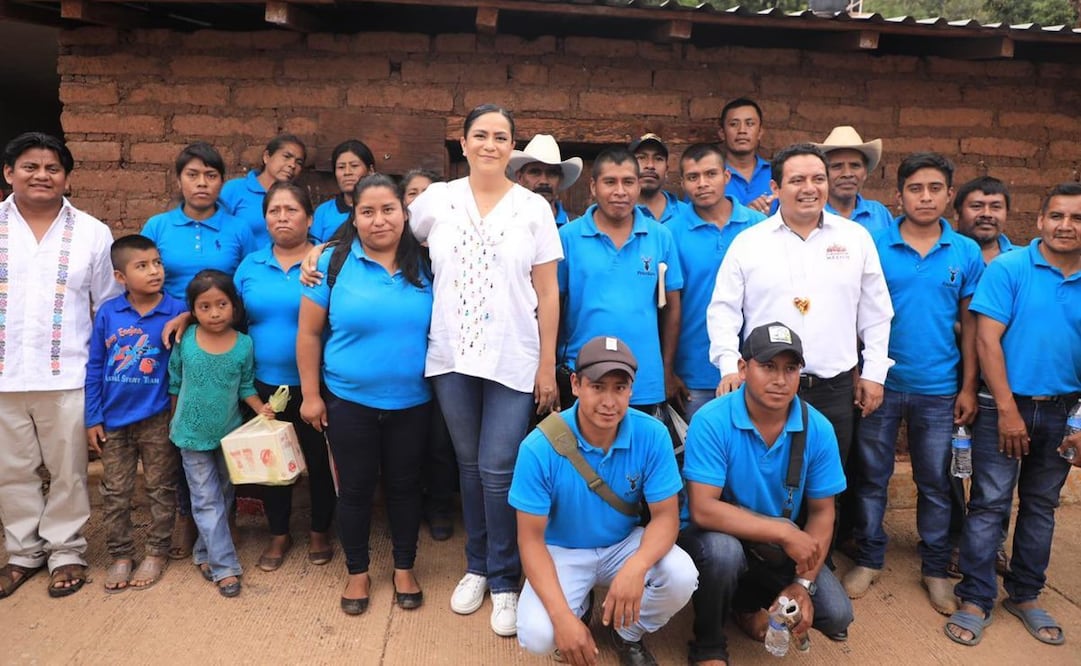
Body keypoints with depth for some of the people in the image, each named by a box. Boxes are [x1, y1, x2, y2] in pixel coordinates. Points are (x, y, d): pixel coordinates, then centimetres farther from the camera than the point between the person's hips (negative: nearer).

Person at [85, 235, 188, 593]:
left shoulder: (177, 311, -11)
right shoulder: (107, 313, -4)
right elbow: (94, 368, 2)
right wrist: (92, 418, 2)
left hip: (156, 419, -2)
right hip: (113, 420, 2)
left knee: (160, 489, 11)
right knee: (115, 493, 13)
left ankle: (157, 553, 28)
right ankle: (120, 555, 30)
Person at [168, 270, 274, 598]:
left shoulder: (244, 344, -12)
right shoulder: (185, 340, -12)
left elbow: (246, 386, -1)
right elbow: (174, 382, 2)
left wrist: (260, 408, -18)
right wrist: (174, 420, 8)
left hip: (230, 433, 2)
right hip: (193, 434, -1)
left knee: (224, 496, 15)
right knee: (207, 501, 0)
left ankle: (205, 553, 35)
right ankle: (224, 567, 5)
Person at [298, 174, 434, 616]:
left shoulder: (423, 265, -1)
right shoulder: (334, 262, -7)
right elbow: (309, 333, -4)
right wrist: (310, 394, -5)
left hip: (412, 403, 2)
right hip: (349, 403, -1)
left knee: (404, 485, 14)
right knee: (356, 489, 12)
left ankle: (404, 568, 34)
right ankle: (358, 572, 32)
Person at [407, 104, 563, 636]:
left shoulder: (533, 207, 1)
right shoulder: (436, 200, 4)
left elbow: (548, 293, 1)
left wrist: (548, 366, -2)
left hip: (513, 362, -2)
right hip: (451, 358, 2)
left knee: (498, 470, -4)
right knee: (469, 465, 12)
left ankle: (504, 581, 16)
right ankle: (477, 567, 31)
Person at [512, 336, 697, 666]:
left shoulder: (652, 435, -19)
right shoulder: (539, 447, -23)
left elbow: (665, 516, -14)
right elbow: (531, 538, -18)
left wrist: (636, 566, -37)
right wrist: (562, 616, -30)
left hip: (626, 544, 2)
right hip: (563, 552, -1)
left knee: (681, 576, -27)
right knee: (537, 636, -25)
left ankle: (627, 634, 7)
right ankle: (580, 607, 14)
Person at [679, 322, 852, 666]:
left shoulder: (818, 429, -12)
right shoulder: (711, 421, -24)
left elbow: (822, 513, -4)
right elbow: (703, 509, -28)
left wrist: (803, 583, -14)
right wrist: (783, 531, -30)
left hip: (782, 547, 4)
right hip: (720, 535, -4)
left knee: (837, 617, -12)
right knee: (723, 550, -37)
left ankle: (748, 602, 20)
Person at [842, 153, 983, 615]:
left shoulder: (966, 253, 0)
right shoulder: (874, 246, -5)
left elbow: (970, 323, 4)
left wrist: (968, 387, 1)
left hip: (938, 389, 1)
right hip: (880, 382, -1)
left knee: (935, 482, 13)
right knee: (872, 476, 10)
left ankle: (935, 568, 29)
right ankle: (869, 558, 27)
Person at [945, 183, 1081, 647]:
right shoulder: (1007, 269, -7)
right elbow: (986, 340, -11)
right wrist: (1008, 410, -14)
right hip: (1005, 406, -4)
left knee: (1041, 506, 14)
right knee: (989, 504, -1)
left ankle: (1025, 596, 29)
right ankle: (975, 600, 10)